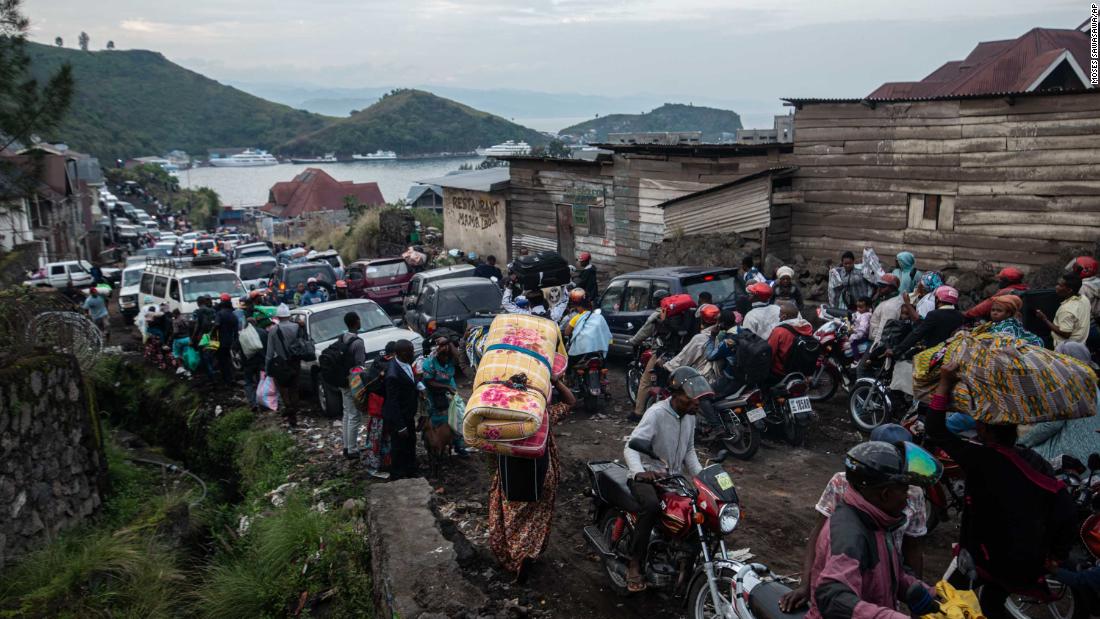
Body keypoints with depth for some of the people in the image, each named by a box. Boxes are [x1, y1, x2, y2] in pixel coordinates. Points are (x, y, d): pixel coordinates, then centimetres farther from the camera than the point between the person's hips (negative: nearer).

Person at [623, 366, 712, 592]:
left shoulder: (689, 416, 5)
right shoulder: (657, 413, -19)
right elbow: (630, 447, -28)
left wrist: (701, 477, 0)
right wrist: (639, 472, -46)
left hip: (675, 477, 7)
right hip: (648, 476, -7)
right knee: (651, 505, -36)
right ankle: (635, 563, -25)